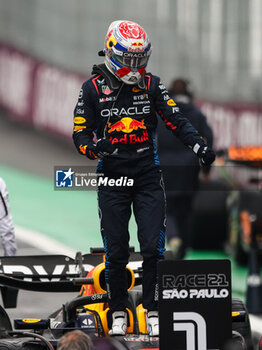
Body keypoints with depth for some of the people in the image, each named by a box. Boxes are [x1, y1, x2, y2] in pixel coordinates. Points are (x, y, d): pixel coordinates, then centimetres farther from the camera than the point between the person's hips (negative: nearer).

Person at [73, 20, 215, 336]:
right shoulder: (93, 88, 0)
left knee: (153, 248, -6)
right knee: (116, 251, 2)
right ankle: (118, 313, 15)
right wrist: (92, 147, -23)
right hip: (112, 178, -1)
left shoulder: (151, 85, 5)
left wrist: (199, 145, -15)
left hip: (148, 177, 1)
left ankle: (153, 311, 4)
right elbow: (80, 133, 0)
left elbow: (175, 120, 2)